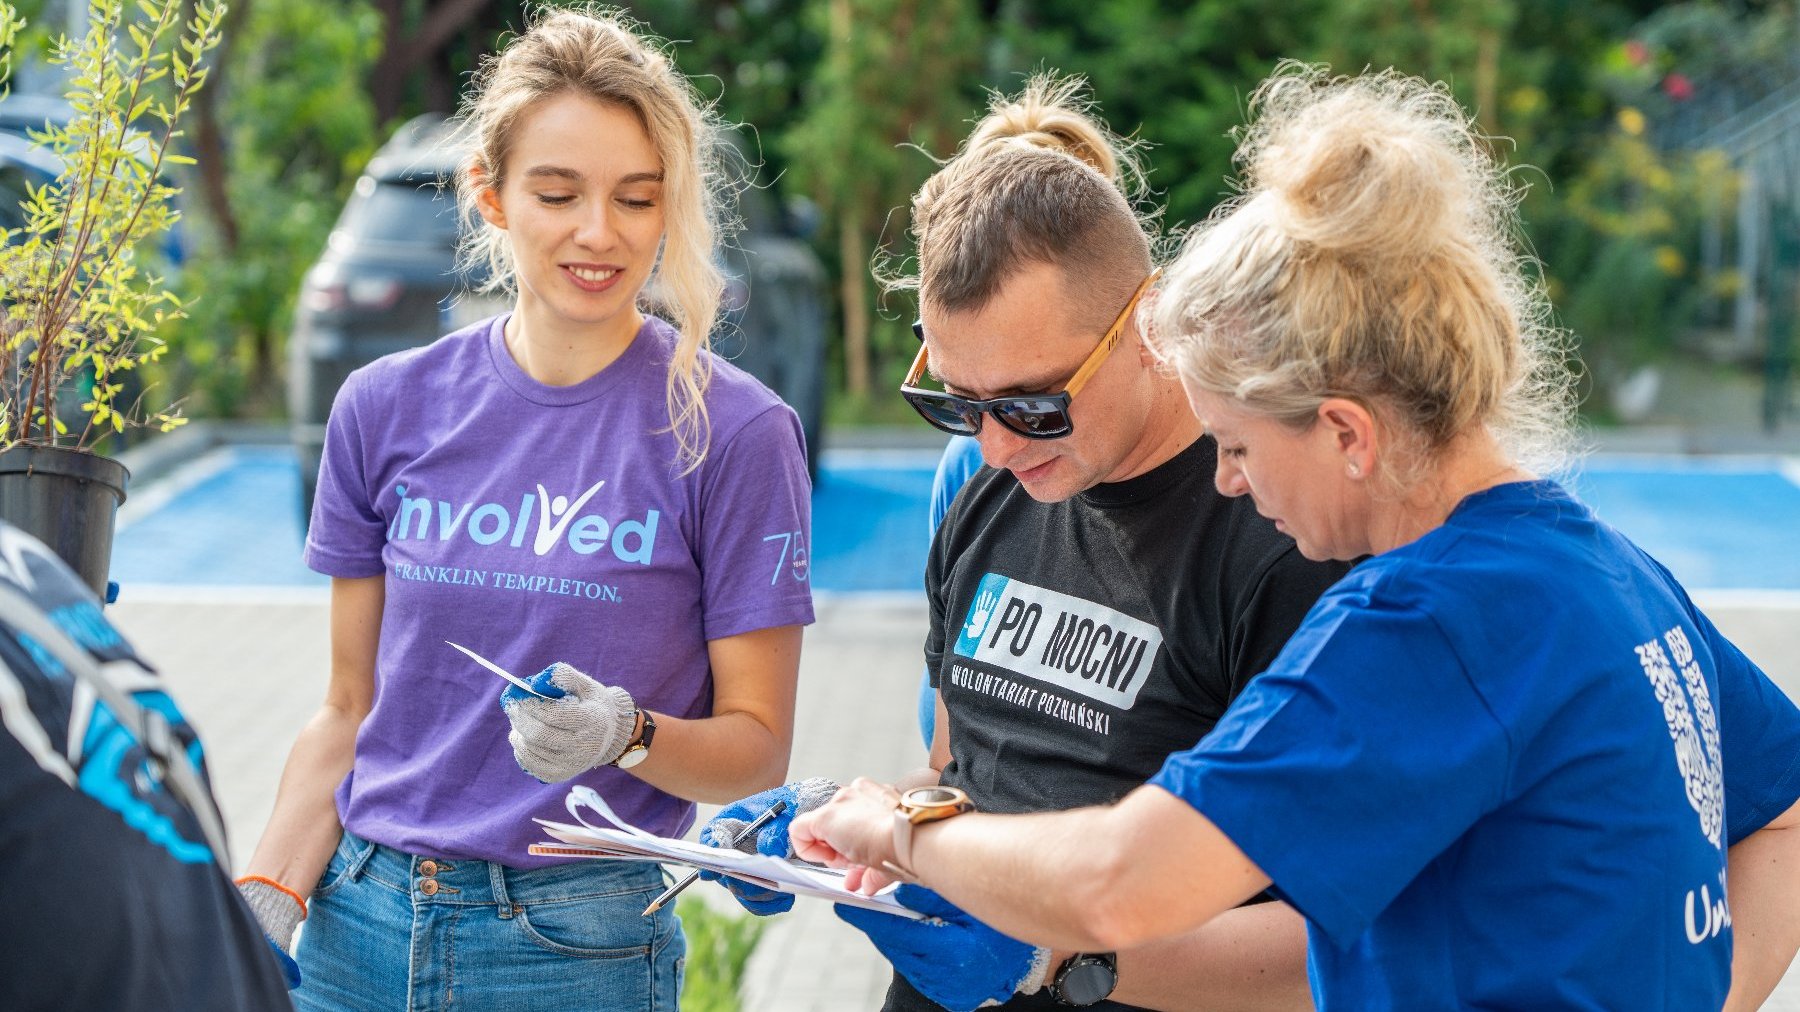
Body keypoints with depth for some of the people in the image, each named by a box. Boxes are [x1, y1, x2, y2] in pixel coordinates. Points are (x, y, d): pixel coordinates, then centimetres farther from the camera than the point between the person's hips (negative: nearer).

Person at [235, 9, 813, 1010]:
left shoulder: (733, 430, -9)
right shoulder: (387, 408, 2)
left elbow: (756, 742, -5)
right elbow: (350, 712, 8)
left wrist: (627, 736, -23)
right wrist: (264, 903, -3)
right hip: (358, 920, 3)